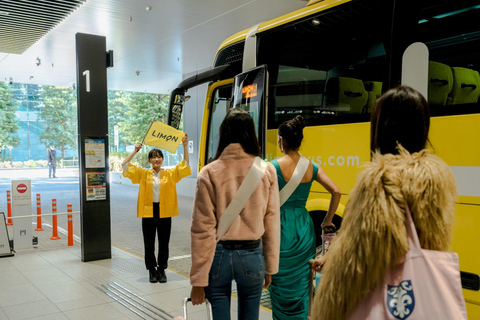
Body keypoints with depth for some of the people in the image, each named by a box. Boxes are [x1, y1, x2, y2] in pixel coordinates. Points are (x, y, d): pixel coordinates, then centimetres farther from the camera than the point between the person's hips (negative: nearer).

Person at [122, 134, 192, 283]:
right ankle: (152, 271, 23)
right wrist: (135, 151, -5)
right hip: (148, 211, 0)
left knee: (164, 243, 8)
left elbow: (185, 164, 2)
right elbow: (125, 165, 0)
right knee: (149, 243, 7)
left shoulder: (170, 174, 4)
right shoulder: (143, 174, 3)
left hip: (164, 212, 0)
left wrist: (184, 146, -6)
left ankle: (162, 270, 23)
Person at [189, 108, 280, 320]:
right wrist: (270, 267, 11)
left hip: (219, 255, -1)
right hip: (252, 255, 1)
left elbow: (202, 229, -9)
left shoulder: (209, 173, -9)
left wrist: (198, 280, -2)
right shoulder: (267, 171, -4)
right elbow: (272, 222, 0)